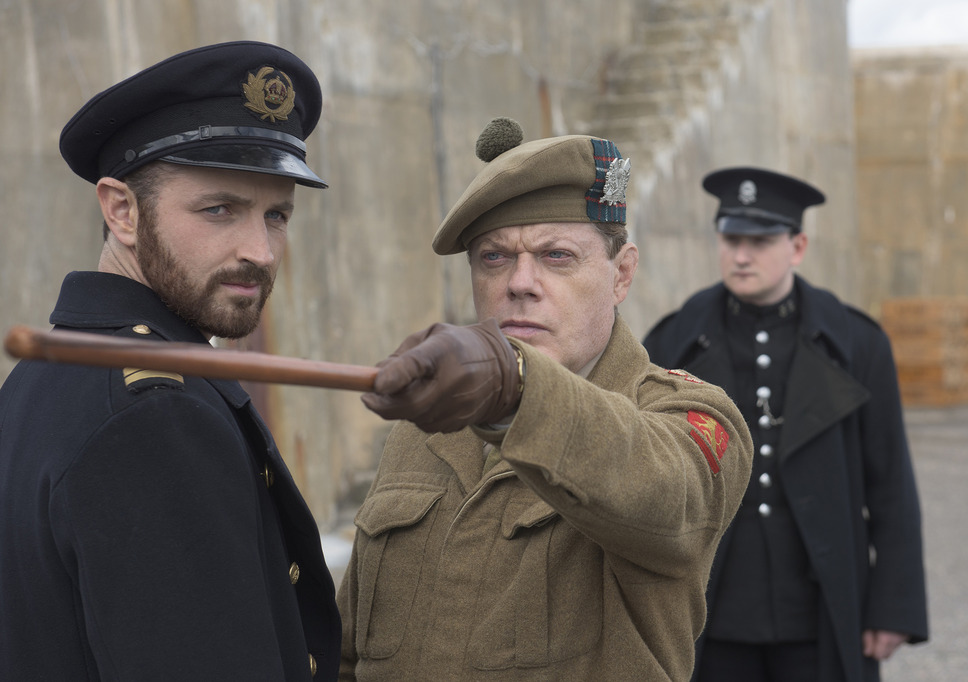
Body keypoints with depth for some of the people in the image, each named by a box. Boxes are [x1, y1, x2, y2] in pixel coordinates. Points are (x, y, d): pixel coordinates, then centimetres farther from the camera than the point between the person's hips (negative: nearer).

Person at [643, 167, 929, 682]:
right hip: (716, 611, 1)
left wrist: (895, 608, -6)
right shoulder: (673, 344, -2)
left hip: (820, 608, 0)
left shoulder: (855, 343, -3)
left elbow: (891, 485, -2)